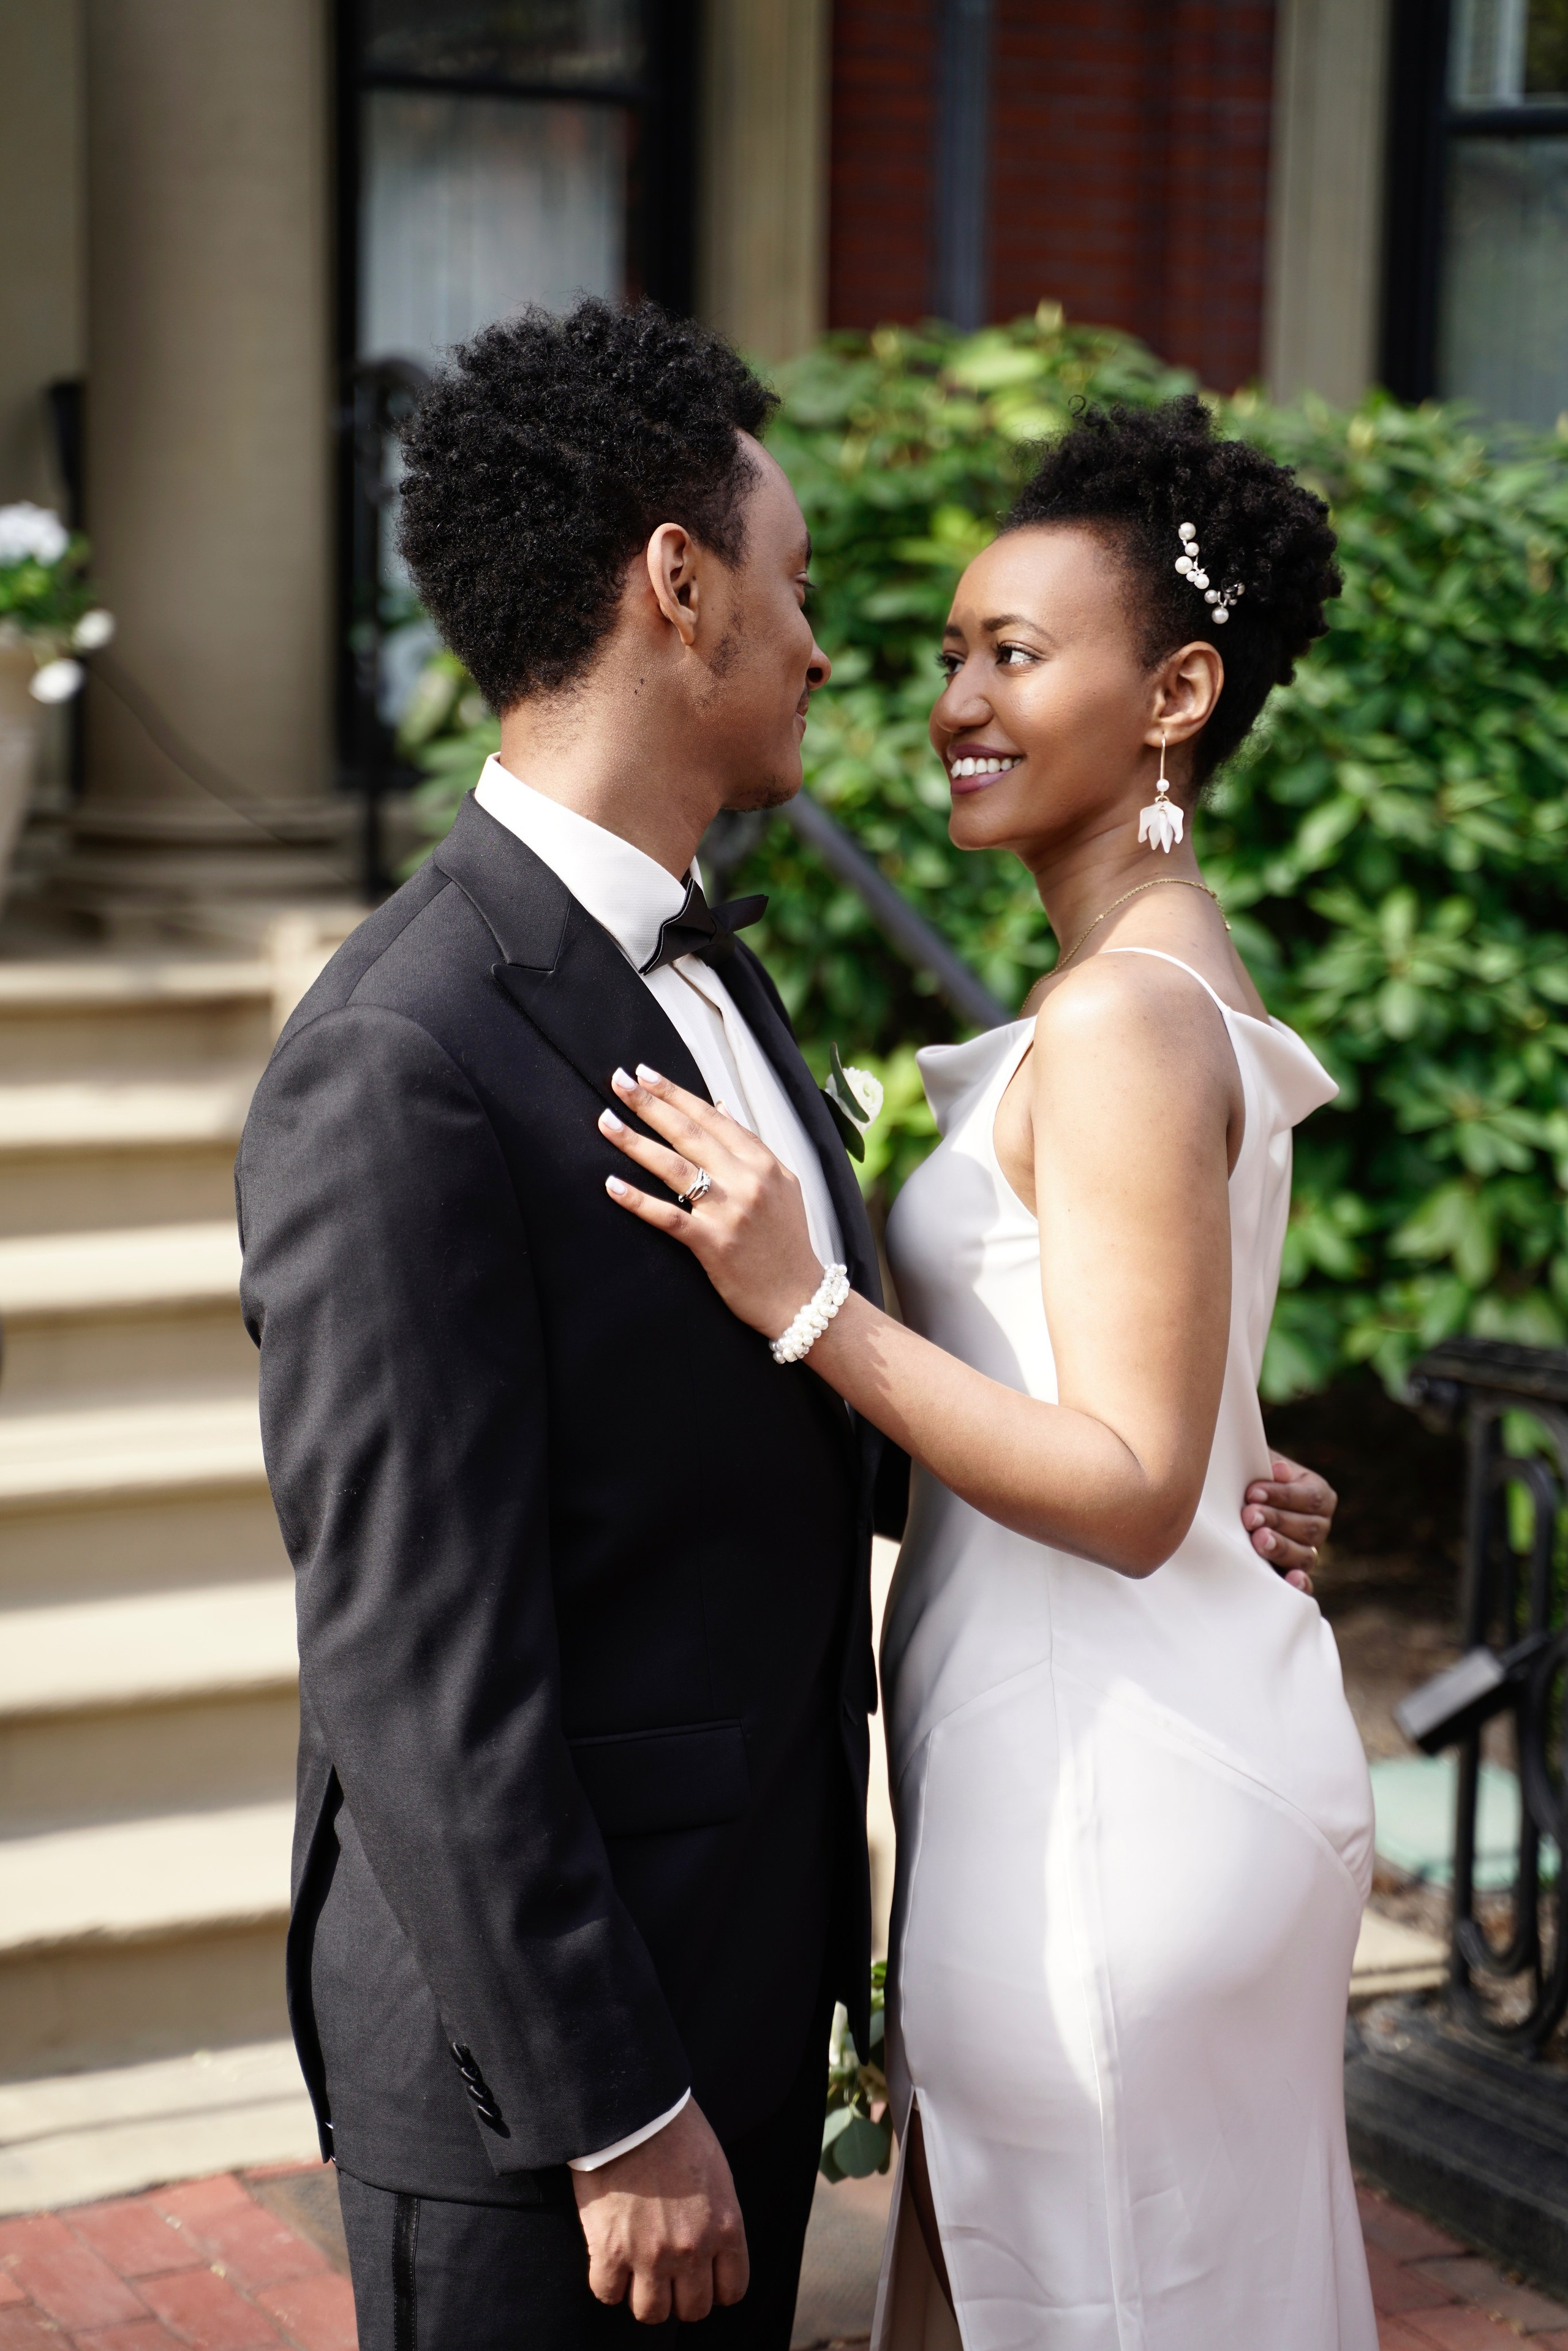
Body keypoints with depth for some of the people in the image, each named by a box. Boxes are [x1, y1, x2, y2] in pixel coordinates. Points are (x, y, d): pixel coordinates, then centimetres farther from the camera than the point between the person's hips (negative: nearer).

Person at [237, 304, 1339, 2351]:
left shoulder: (700, 963, 7)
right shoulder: (399, 1069, -23)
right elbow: (419, 1663, -23)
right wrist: (616, 2110, -19)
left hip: (753, 1955, 9)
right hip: (540, 2028, -9)